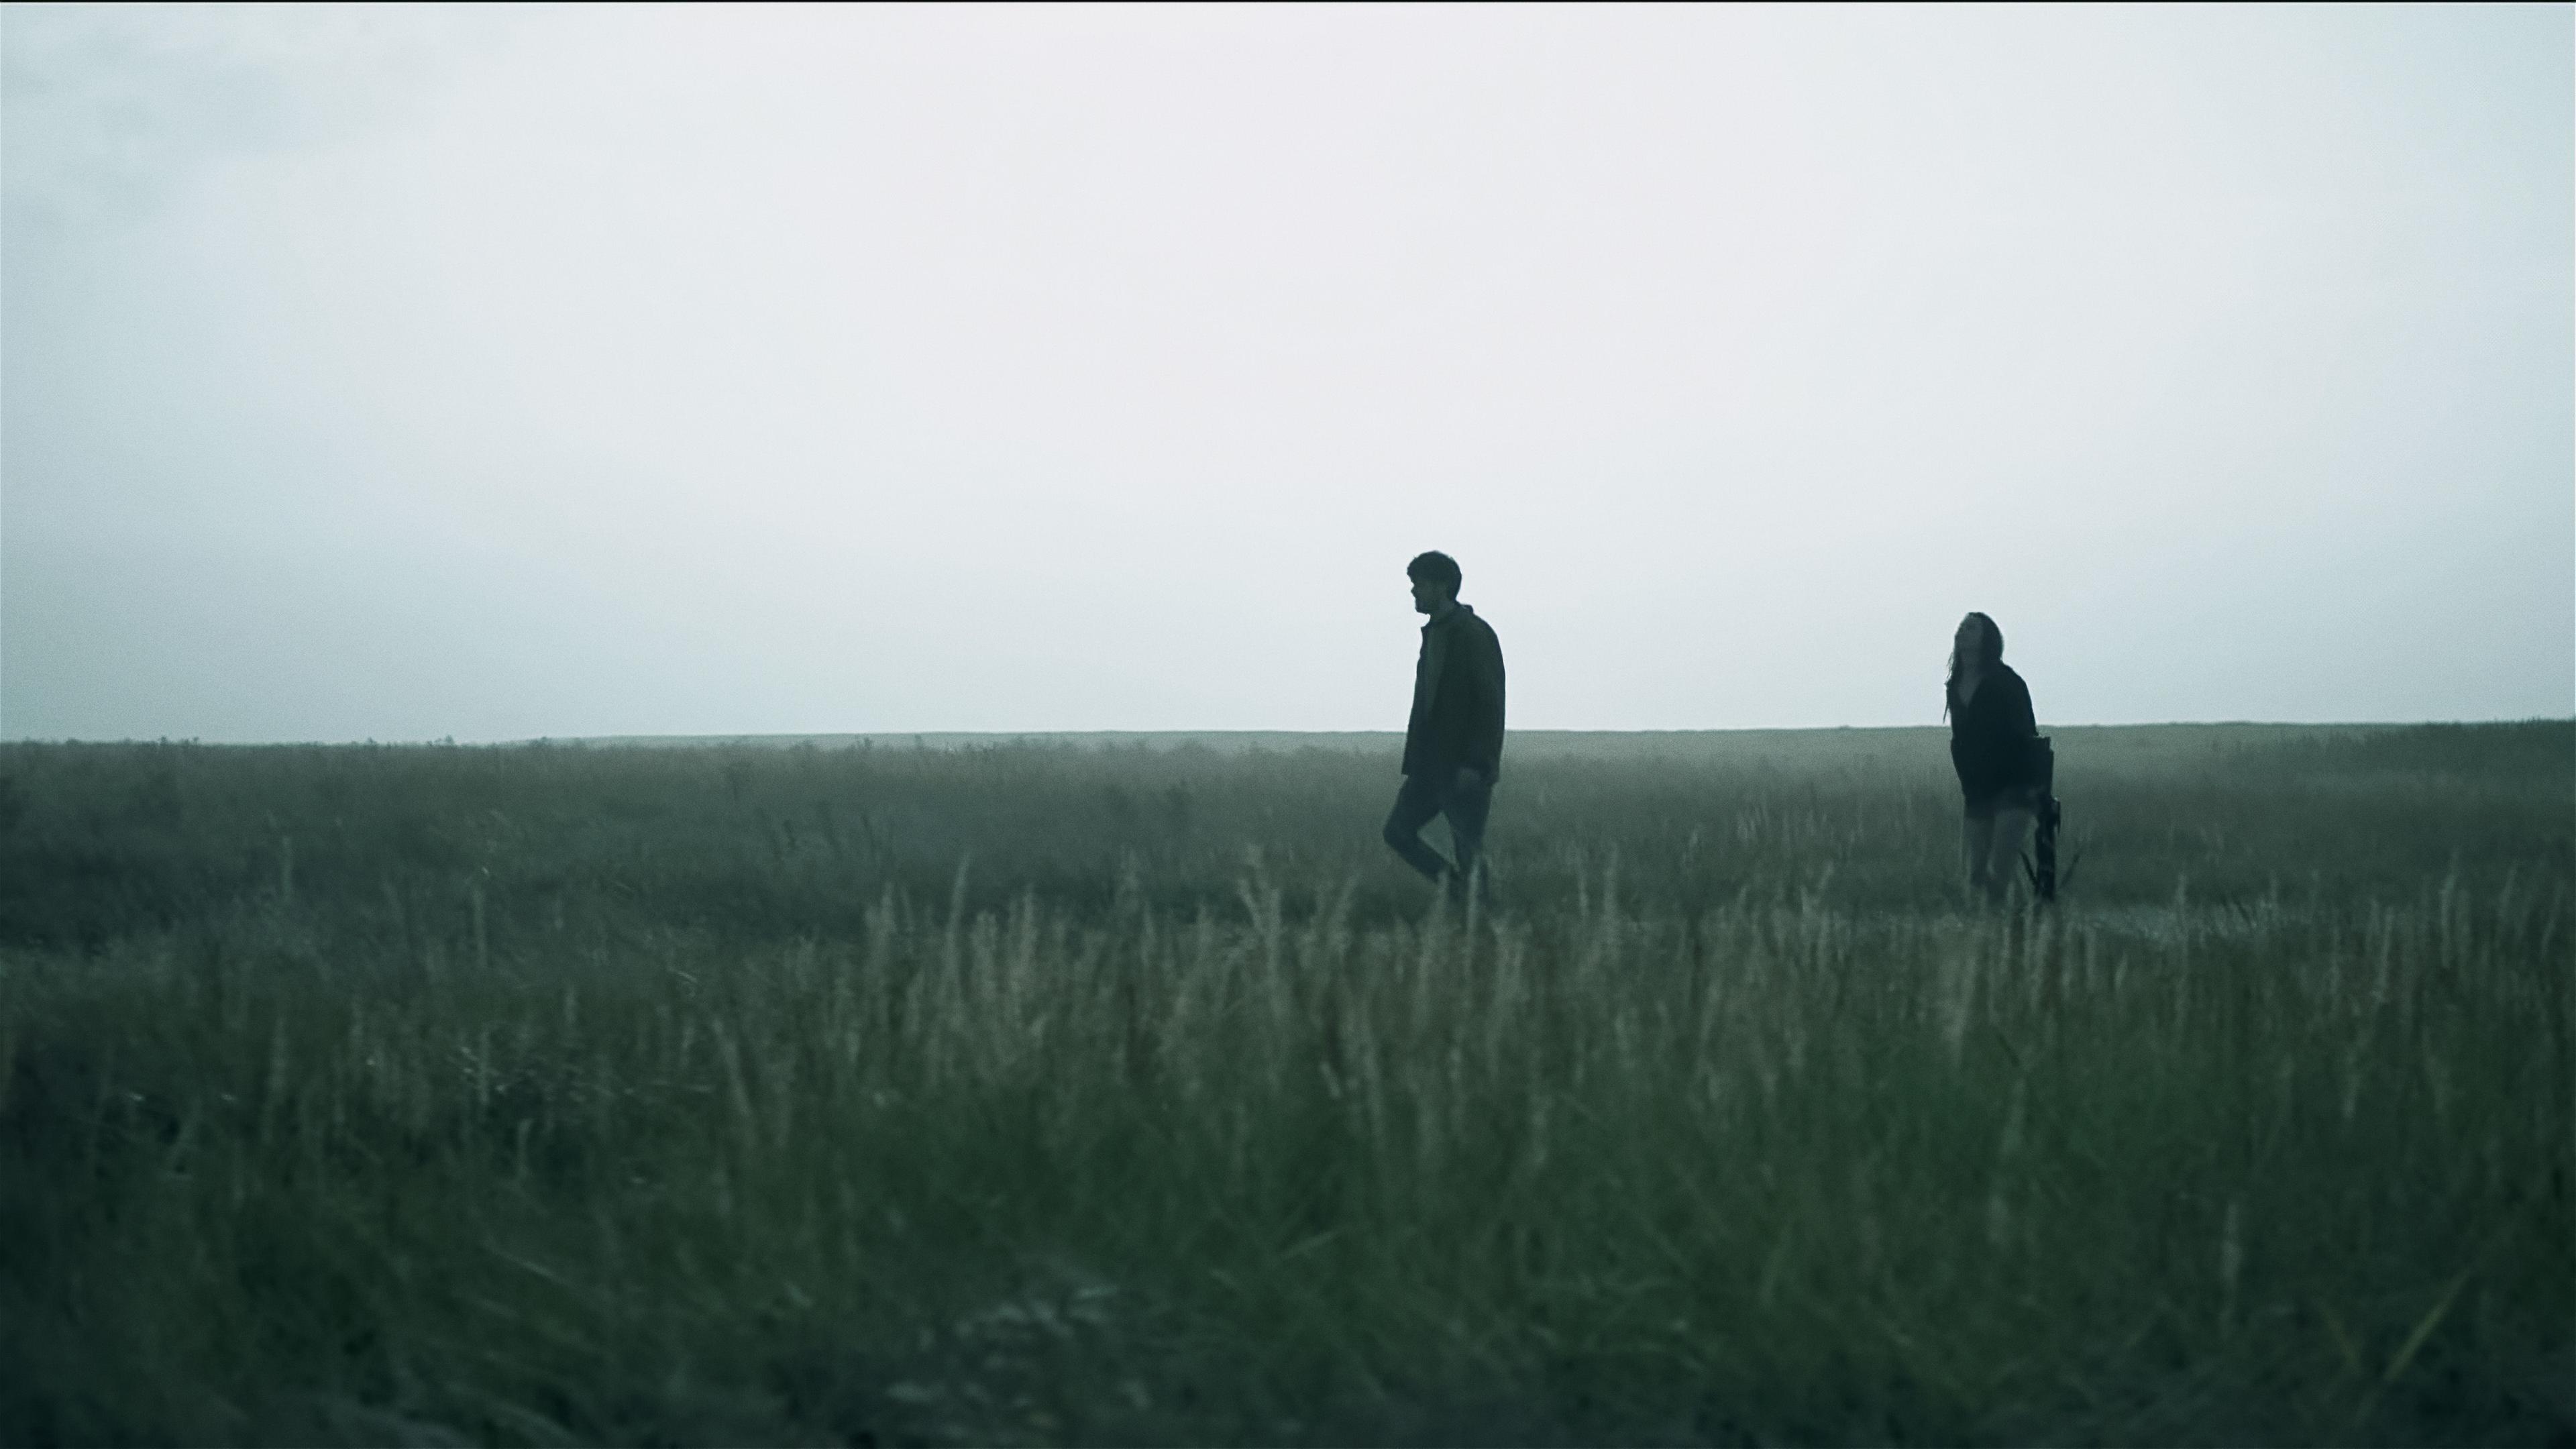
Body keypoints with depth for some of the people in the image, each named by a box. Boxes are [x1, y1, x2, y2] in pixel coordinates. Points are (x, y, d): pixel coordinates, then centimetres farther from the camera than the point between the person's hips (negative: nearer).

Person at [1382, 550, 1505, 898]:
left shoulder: (1474, 634, -12)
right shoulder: (1433, 634, 15)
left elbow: (1490, 703, -17)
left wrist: (1475, 764, -22)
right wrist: (1414, 761, 15)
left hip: (1467, 765, -9)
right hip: (1432, 762, 9)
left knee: (1468, 849, -6)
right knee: (1398, 831, 2)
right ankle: (1457, 887, 10)